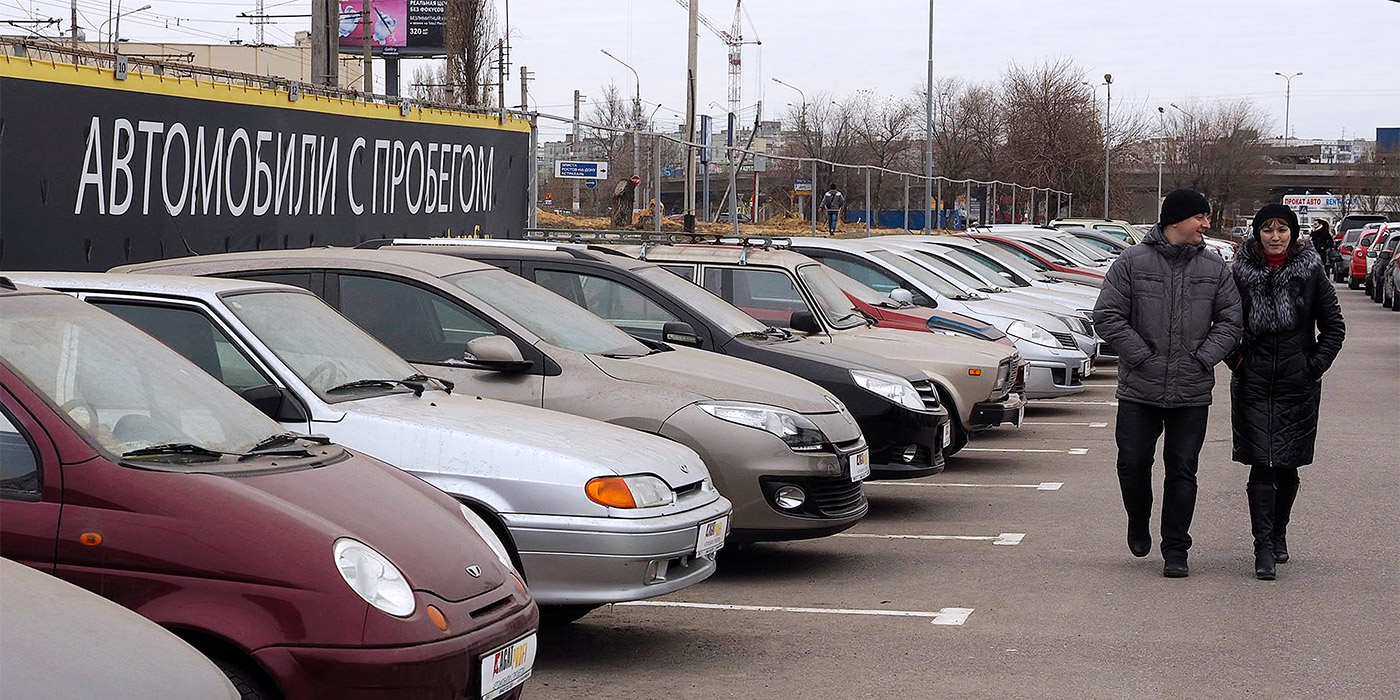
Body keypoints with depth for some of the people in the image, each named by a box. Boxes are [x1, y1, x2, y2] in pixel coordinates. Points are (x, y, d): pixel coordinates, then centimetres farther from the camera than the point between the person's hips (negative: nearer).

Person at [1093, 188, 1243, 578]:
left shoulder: (1214, 268, 6)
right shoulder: (1132, 263, -3)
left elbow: (1230, 321, 9)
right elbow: (1107, 316, -4)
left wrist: (1202, 359, -5)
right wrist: (1144, 357, -9)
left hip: (1192, 393, 2)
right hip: (1139, 390, -1)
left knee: (1182, 472, 3)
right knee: (1133, 464, 1)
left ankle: (1175, 551, 11)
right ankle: (1138, 524, 30)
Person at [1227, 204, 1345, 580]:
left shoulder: (1310, 273, 0)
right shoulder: (1242, 273, 1)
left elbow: (1334, 327, 6)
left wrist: (1315, 366, -3)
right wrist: (1237, 361, 1)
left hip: (1298, 387, 1)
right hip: (1253, 386, -1)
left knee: (1287, 467, 9)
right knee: (1261, 466, -7)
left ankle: (1278, 534, 28)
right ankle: (1264, 548, -7)